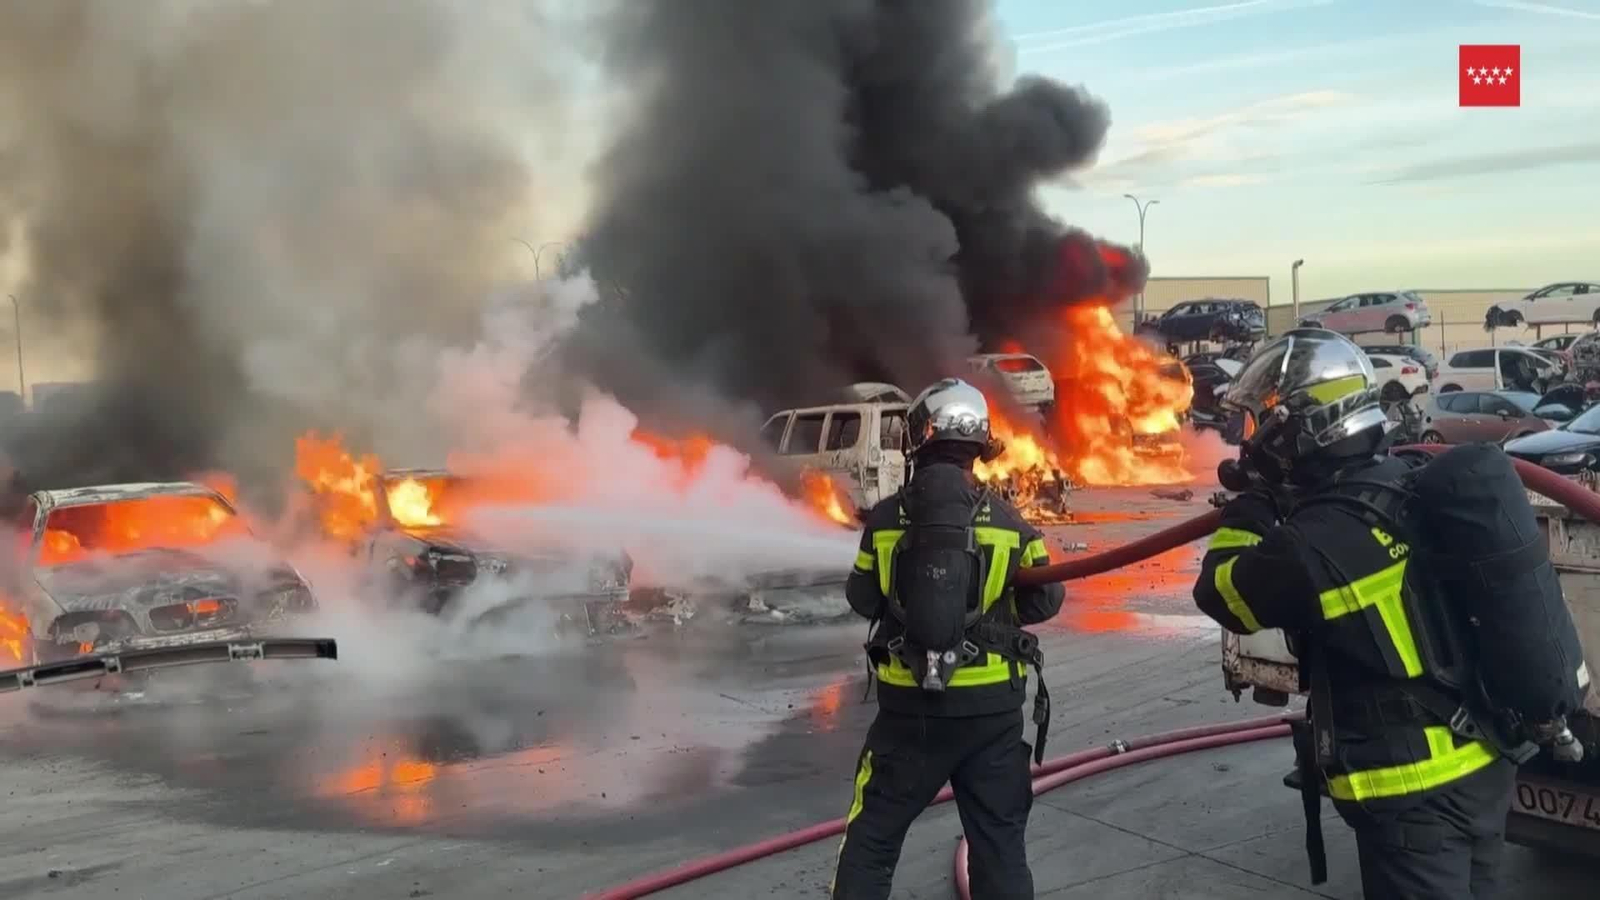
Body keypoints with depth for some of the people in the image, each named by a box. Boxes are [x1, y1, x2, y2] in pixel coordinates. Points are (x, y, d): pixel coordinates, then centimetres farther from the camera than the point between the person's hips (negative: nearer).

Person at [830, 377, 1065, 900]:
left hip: (908, 706, 0)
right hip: (990, 706, 0)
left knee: (872, 836, 14)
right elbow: (1044, 603, -1)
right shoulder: (1007, 522, -7)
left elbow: (863, 601, 4)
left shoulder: (886, 519, -6)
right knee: (1000, 839, 13)